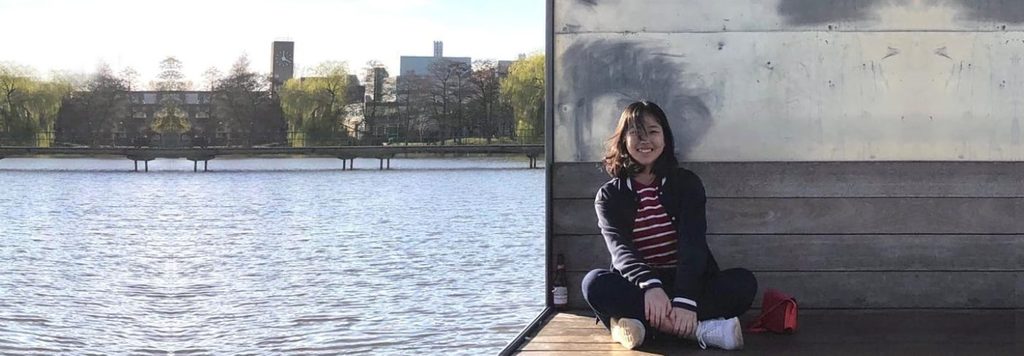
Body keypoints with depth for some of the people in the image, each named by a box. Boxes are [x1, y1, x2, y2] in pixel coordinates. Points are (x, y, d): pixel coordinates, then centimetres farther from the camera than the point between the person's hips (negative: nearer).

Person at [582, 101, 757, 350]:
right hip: (637, 288, 0)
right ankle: (698, 330, -36)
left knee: (744, 282, -25)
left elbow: (692, 244, -12)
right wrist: (650, 286, -36)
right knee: (594, 283, -32)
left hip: (686, 286, 1)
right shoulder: (609, 196, 3)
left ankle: (642, 324, -35)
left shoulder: (687, 184, 3)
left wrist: (685, 300, -31)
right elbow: (620, 249, -14)